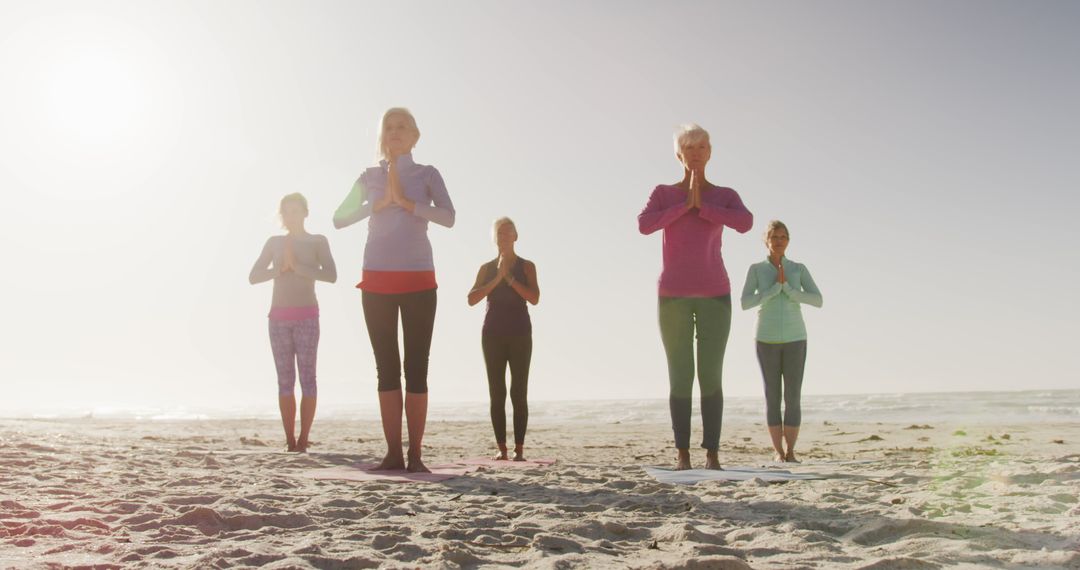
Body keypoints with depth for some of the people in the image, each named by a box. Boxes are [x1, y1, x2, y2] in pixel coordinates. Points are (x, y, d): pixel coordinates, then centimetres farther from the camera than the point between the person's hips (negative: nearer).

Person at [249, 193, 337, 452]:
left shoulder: (318, 241, 5)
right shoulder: (274, 242, 14)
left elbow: (331, 275, -9)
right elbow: (253, 277, 8)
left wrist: (297, 266, -13)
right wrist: (280, 268, -6)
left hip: (307, 317, -3)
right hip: (279, 317, 3)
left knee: (307, 377, -7)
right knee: (285, 379, 0)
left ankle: (303, 441, -6)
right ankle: (290, 441, 2)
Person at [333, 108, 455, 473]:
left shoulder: (427, 175, 8)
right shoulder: (369, 177, 13)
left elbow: (448, 217, -7)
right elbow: (339, 219, 4)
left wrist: (406, 202, -13)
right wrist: (377, 203, -7)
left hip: (418, 279, -2)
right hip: (377, 279, 2)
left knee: (416, 367, -4)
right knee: (387, 367, 0)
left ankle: (415, 455, -4)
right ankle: (393, 453, 2)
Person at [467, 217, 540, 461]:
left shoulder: (526, 266, 6)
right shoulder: (487, 268, 10)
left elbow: (534, 298, -7)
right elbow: (472, 299, -3)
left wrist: (510, 278, -13)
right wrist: (497, 279, -11)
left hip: (520, 334, -1)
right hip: (493, 335, 2)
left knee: (519, 393, -6)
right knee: (496, 393, -2)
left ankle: (519, 449, -5)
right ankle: (501, 448, 0)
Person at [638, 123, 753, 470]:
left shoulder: (725, 196, 8)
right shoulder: (663, 193, 7)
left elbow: (745, 223, -14)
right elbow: (644, 224, -13)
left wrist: (702, 206, -11)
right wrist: (685, 204, -12)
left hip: (714, 295, 0)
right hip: (674, 295, 0)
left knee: (711, 376, -4)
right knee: (680, 376, -2)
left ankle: (712, 454, 0)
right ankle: (682, 453, 3)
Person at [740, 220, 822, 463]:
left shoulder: (799, 269, 4)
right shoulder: (756, 269, 1)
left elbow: (817, 300, -7)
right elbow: (745, 303, -11)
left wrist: (787, 287, -18)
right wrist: (775, 287, -18)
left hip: (795, 339, 1)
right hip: (767, 340, -1)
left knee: (792, 397, -4)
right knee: (772, 397, -1)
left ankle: (790, 452, 5)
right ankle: (778, 452, 7)